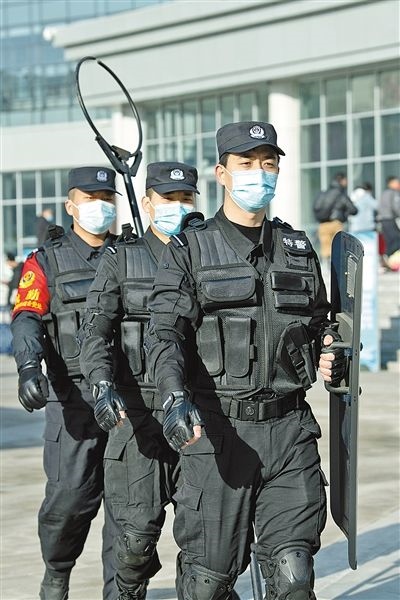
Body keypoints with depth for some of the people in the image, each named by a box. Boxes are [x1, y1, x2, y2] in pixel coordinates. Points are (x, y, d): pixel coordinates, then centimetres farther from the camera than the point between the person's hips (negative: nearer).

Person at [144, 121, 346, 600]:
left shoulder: (298, 250, 15)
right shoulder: (189, 251, 2)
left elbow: (319, 325, 27)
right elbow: (164, 335, -10)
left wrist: (333, 357, 3)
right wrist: (176, 399, -28)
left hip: (290, 432, 3)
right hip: (219, 433, -3)